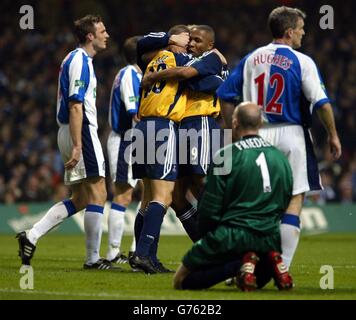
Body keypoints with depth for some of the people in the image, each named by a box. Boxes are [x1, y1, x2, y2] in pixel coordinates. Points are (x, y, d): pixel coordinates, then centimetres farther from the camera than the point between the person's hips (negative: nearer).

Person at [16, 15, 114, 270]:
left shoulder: (75, 59, 19)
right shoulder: (80, 60, -12)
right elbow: (75, 106, -19)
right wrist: (77, 146, -24)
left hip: (69, 133, 10)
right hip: (82, 131, -10)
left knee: (79, 199, 11)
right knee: (97, 194, -6)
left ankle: (32, 236, 5)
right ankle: (93, 258, -4)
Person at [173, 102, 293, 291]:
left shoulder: (226, 156, -9)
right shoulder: (281, 158, 9)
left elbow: (209, 208, -7)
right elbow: (284, 204, 16)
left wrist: (207, 238, 10)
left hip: (232, 236, -6)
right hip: (270, 239, 6)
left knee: (181, 281, 5)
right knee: (257, 281, 34)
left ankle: (240, 263, -15)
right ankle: (270, 262, -3)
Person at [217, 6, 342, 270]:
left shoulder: (251, 59, 9)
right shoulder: (302, 62, -6)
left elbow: (226, 96, 9)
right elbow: (321, 102, -11)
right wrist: (333, 135, 0)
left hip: (256, 136, 5)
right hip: (291, 134, -5)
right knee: (294, 202, -1)